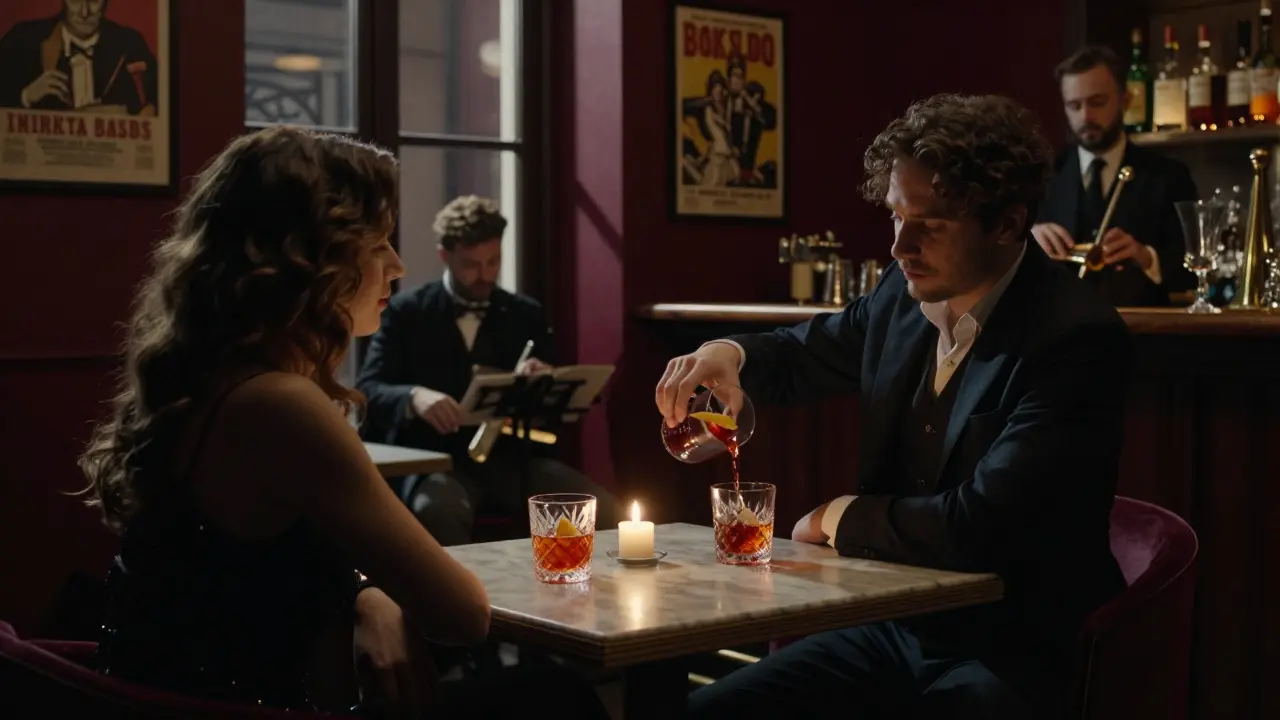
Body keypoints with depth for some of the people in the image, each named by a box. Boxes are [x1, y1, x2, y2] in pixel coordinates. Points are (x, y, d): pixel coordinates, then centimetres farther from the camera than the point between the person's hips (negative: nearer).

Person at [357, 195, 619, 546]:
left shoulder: (526, 313, 14)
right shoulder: (406, 311, 5)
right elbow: (367, 389, -5)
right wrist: (414, 396, -27)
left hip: (511, 459, 3)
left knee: (603, 510, -21)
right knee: (438, 510, -39)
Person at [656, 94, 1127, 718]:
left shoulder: (1078, 339, -20)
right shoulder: (906, 293, 1)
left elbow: (980, 525, -27)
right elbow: (806, 353, 20)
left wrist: (839, 519, -11)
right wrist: (730, 354, -4)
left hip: (1015, 659, -6)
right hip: (894, 629, 6)